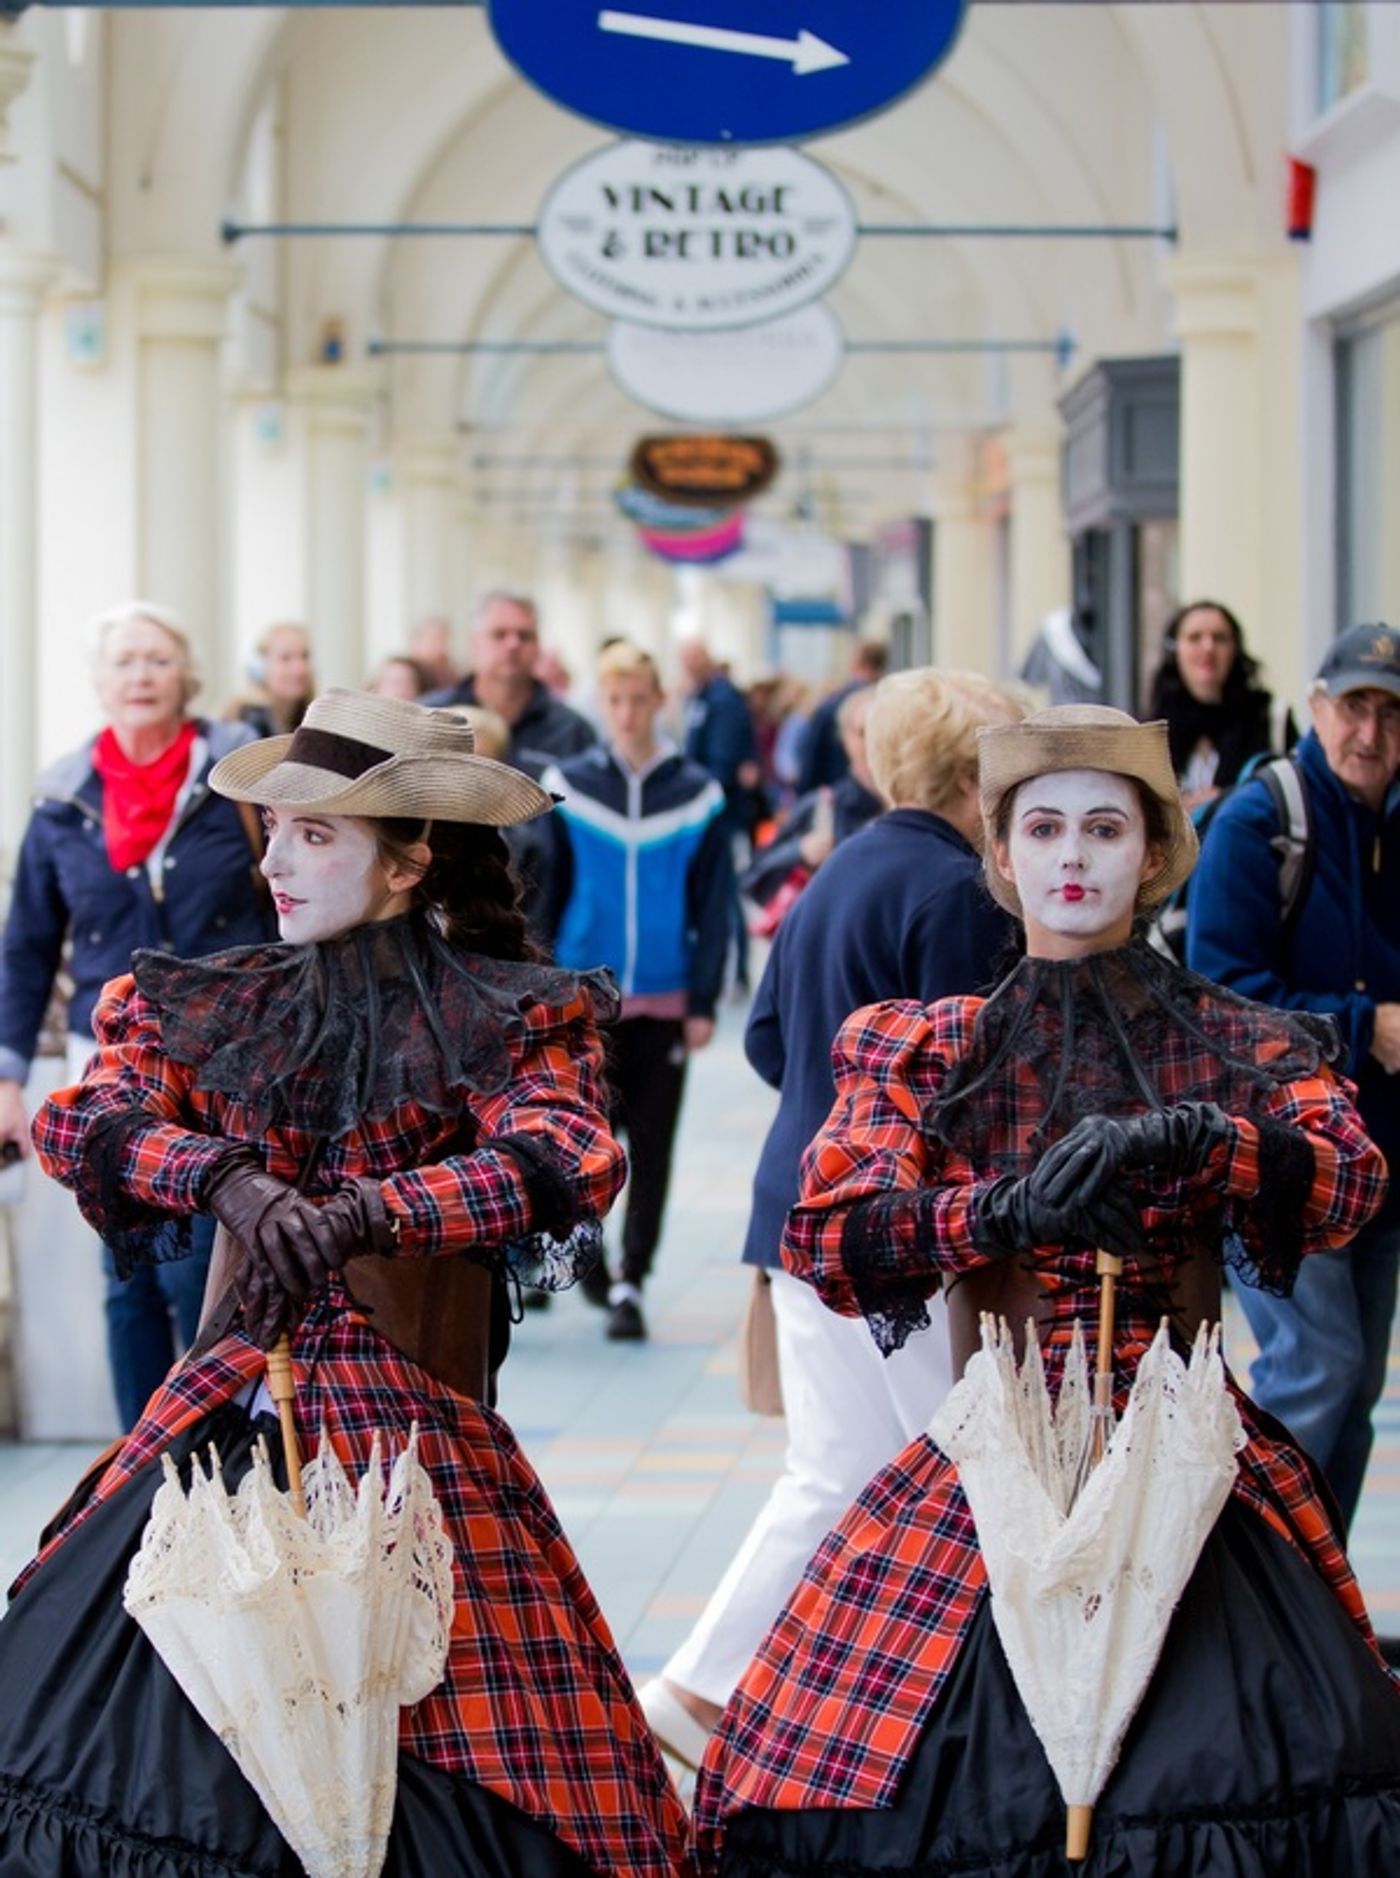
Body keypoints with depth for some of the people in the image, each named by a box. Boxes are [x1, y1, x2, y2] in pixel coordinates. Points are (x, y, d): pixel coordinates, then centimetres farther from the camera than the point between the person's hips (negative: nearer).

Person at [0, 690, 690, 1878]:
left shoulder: (505, 1022, 0)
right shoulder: (210, 1008, 11)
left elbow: (565, 1166, -19)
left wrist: (354, 1216, -31)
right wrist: (234, 1181, -25)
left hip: (412, 1433, -3)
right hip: (227, 1414, 3)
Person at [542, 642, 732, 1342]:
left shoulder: (696, 795, 1)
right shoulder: (567, 788, 1)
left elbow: (714, 907, 1)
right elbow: (548, 893, 2)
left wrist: (703, 1001, -4)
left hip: (663, 1001, 0)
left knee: (651, 1145, 3)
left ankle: (630, 1282, 10)